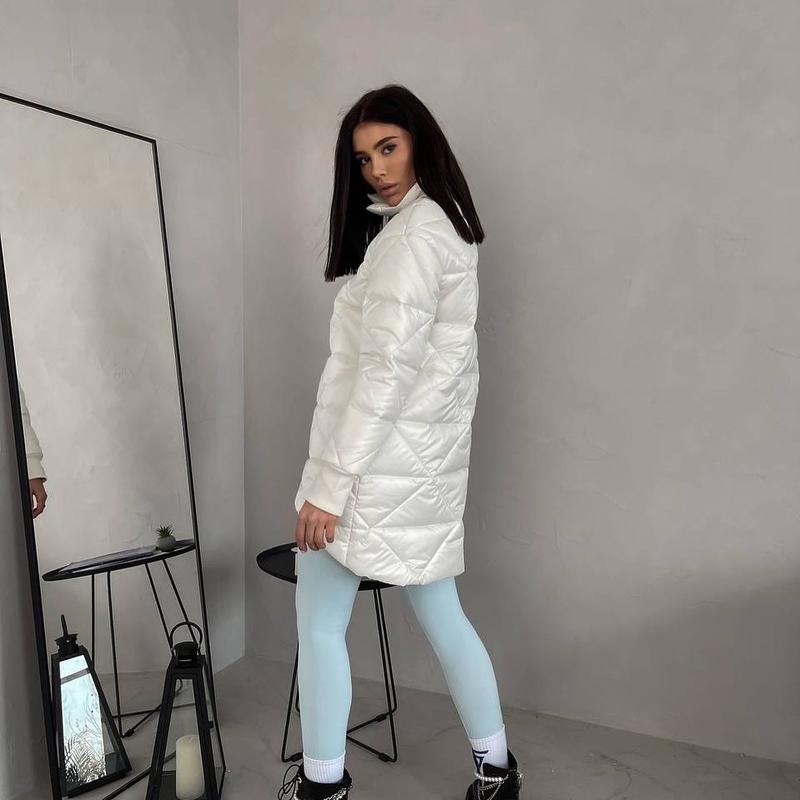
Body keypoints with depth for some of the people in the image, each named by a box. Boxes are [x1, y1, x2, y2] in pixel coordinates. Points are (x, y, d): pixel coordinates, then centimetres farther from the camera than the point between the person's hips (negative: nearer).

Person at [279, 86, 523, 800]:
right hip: (429, 463, 9)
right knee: (443, 616, 17)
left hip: (378, 463, -9)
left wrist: (330, 484, -19)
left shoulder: (412, 234, -14)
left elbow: (385, 371, -21)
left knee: (319, 623, 6)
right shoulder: (450, 227, 15)